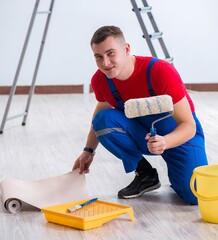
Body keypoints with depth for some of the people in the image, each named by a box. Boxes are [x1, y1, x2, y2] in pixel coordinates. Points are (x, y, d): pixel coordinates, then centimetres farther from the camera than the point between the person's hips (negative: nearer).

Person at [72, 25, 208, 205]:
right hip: (140, 132, 4)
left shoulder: (161, 71, -31)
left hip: (178, 134, -4)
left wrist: (165, 143, -47)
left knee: (195, 195, -25)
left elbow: (189, 125, -27)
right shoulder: (100, 80, -15)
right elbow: (102, 109, 10)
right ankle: (145, 175, -5)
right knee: (103, 120, -26)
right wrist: (89, 150, 5)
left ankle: (174, 170, 13)